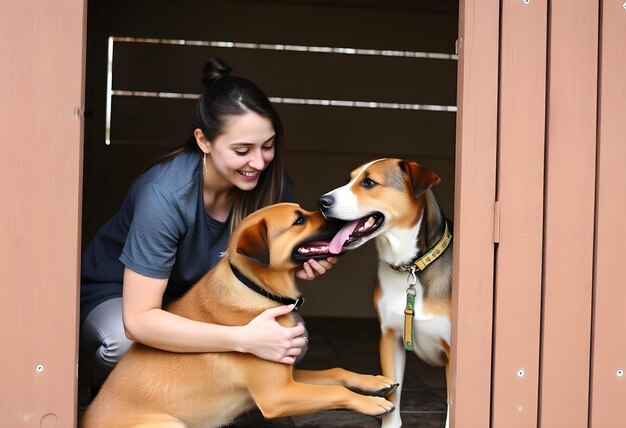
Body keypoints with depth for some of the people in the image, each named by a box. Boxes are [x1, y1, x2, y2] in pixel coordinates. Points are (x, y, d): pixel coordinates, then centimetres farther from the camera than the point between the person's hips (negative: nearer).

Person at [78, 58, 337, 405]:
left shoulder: (268, 184, -17)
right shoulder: (165, 195, -33)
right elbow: (139, 321, -36)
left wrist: (298, 266, -28)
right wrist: (245, 338, -45)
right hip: (118, 296, -4)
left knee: (292, 338, -19)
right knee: (125, 343, -38)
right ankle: (87, 382, -1)